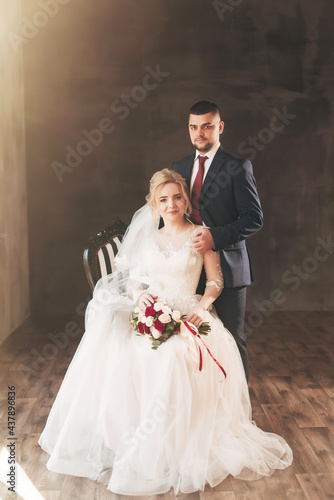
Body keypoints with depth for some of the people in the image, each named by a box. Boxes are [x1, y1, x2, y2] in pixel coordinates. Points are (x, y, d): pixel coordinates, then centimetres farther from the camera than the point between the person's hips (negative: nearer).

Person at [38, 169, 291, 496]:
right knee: (109, 348, -21)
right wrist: (138, 295, -9)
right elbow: (130, 277, 13)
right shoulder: (146, 238, 15)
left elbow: (216, 280, 2)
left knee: (176, 356, -35)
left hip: (185, 314, -4)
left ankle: (172, 450, -18)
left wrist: (202, 305, -16)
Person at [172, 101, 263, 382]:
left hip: (227, 268, -5)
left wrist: (216, 236, -24)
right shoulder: (179, 168, 13)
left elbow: (254, 219, -11)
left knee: (232, 341, 5)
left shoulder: (238, 168, -5)